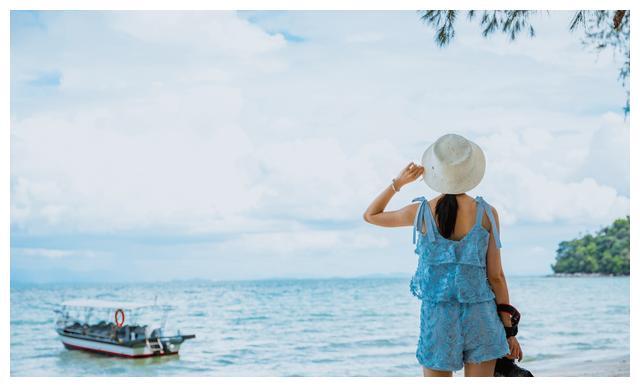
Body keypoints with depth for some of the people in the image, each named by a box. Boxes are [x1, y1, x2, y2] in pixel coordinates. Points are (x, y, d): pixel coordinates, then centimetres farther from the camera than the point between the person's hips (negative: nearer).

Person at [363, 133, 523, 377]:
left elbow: (370, 215, 15)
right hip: (481, 319, 0)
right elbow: (495, 277, -1)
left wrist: (398, 183, 10)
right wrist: (509, 330, 7)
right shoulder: (487, 214, -4)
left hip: (438, 321, 0)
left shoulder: (421, 212, -4)